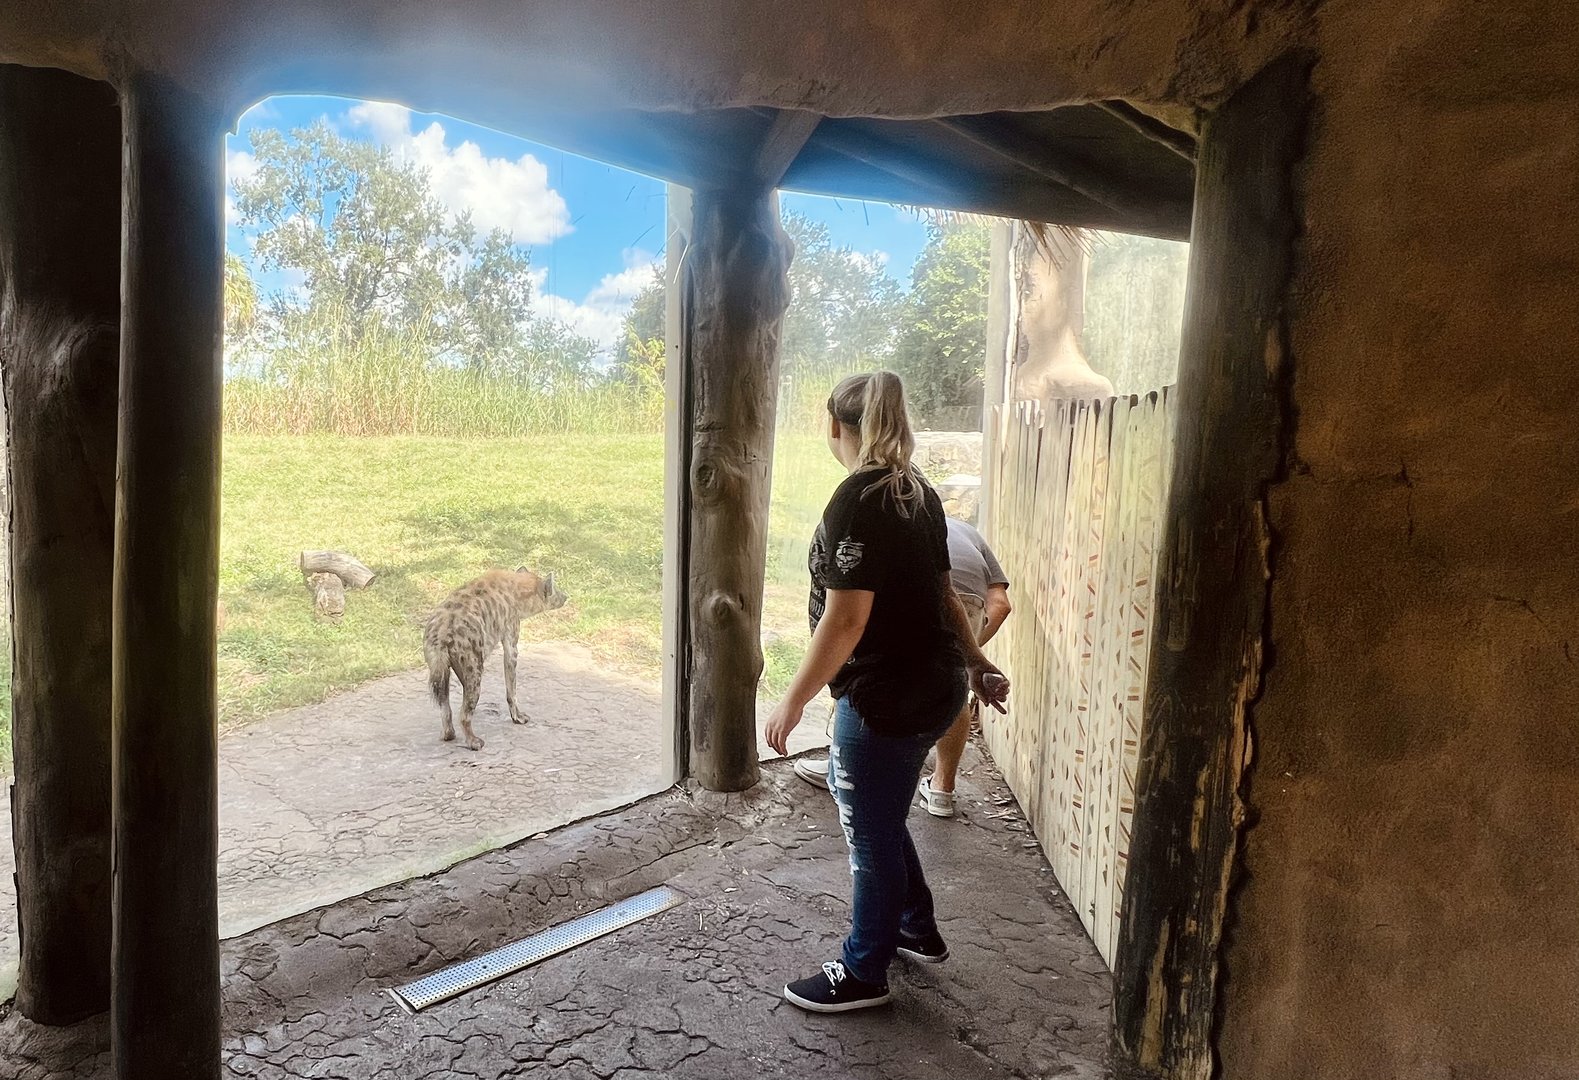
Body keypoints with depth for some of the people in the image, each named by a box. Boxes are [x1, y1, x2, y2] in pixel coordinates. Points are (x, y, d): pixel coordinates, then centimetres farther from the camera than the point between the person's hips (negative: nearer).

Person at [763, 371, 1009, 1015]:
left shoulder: (858, 501, -20)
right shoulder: (918, 493, 6)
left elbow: (845, 618, -24)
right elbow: (942, 593, 14)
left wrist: (794, 700, -17)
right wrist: (978, 665, 22)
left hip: (888, 697, -9)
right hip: (936, 686, 9)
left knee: (872, 831, 8)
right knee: (851, 790, 25)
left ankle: (864, 974, 30)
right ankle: (918, 931, 40)